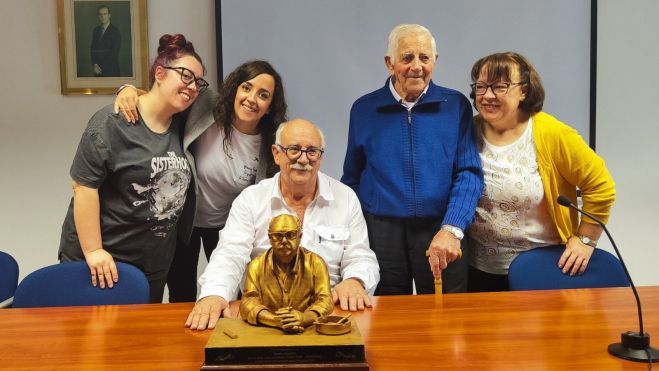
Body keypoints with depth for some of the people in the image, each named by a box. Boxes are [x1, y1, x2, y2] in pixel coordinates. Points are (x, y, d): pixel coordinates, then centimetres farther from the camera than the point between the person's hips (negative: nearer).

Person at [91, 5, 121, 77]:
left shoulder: (115, 31, -6)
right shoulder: (96, 30, 12)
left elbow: (114, 52, -10)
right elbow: (93, 49, 11)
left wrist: (101, 66, -10)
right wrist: (95, 65, -5)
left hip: (111, 69, -4)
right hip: (98, 70, 4)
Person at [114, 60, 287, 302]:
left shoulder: (270, 145, -15)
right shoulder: (205, 108, -21)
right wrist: (130, 90, -29)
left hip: (227, 226, 1)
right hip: (183, 219, -1)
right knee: (182, 300, 13)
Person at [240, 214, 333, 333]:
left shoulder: (316, 263, 1)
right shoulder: (257, 265, 2)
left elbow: (325, 300, -6)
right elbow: (248, 303, -7)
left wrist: (304, 318, -27)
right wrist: (276, 321, -25)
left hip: (307, 331, 0)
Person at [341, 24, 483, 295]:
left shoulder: (456, 106, 0)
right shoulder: (363, 109, 3)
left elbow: (469, 173, -5)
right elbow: (352, 178, 10)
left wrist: (450, 229, -19)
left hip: (440, 231, 0)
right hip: (381, 232, 1)